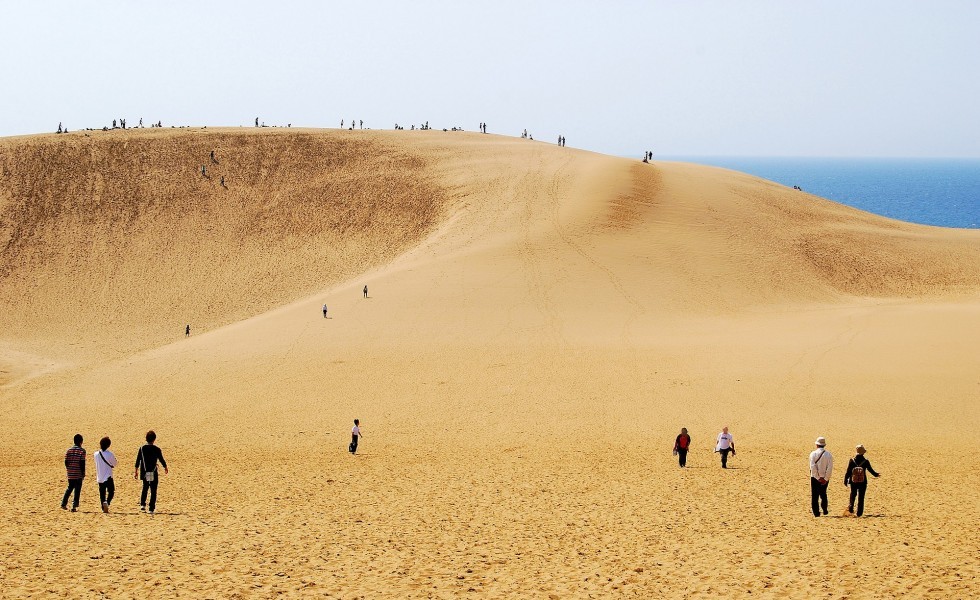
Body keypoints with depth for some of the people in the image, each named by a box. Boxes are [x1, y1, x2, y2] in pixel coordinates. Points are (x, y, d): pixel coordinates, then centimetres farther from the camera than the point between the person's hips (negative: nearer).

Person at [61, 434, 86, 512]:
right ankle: (74, 506, -4)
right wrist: (83, 473, -7)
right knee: (77, 490, 1)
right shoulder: (82, 451, -9)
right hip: (78, 474, -4)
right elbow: (82, 463, -14)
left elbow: (66, 462, 4)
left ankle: (64, 504, 15)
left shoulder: (69, 450, 4)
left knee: (69, 488, 19)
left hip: (70, 474, 4)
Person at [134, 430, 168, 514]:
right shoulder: (156, 449, -9)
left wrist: (136, 471, 11)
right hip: (154, 474, -3)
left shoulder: (142, 449, -2)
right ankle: (151, 509, 2)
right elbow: (161, 460, 0)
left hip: (144, 473, 3)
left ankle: (142, 504, 10)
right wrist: (165, 468, 19)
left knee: (145, 488, 23)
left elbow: (138, 460, 1)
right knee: (153, 491, 4)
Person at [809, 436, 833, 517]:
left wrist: (818, 478, -10)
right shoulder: (828, 455, -3)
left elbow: (813, 467, -15)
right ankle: (824, 510, 23)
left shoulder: (813, 454, -8)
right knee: (823, 494, 22)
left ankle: (816, 512, 3)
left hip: (815, 477, -2)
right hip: (825, 478, 2)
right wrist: (825, 479, -6)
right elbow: (830, 468, -9)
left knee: (814, 495, 6)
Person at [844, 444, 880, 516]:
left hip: (853, 482, 1)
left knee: (853, 495, 21)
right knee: (861, 498, 7)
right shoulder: (866, 461, -9)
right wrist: (876, 474, 25)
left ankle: (850, 508, 11)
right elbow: (870, 470, 5)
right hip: (863, 483, -1)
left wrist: (845, 481, 6)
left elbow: (848, 472, -5)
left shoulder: (852, 461, -8)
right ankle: (859, 512, 6)